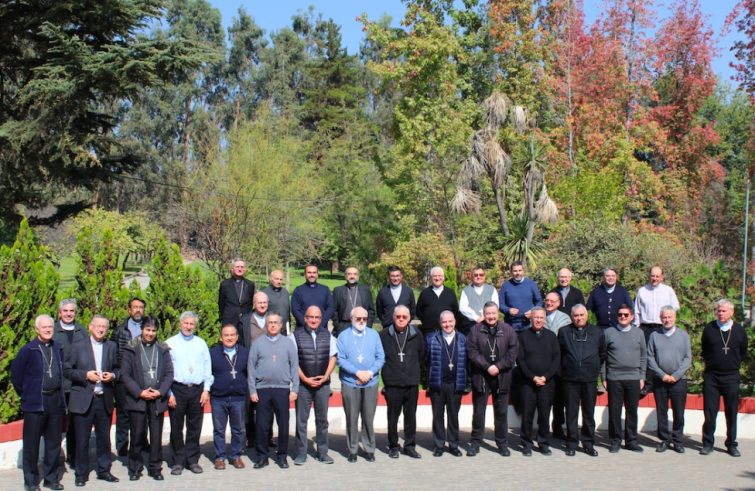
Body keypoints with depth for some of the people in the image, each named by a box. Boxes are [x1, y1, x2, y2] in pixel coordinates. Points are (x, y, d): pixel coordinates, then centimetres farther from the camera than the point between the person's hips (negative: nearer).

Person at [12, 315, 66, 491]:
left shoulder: (58, 348, 7)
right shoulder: (28, 350, -7)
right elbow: (16, 374, -2)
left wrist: (61, 393, 12)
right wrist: (25, 394, 2)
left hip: (56, 401, 4)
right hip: (35, 402, -4)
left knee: (54, 443, 11)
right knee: (31, 444, 3)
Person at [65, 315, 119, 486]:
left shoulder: (112, 347, 9)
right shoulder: (78, 347, 0)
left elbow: (117, 368, 16)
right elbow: (67, 370, -2)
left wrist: (113, 375, -6)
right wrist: (86, 375, -15)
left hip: (104, 400, 3)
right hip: (83, 400, -3)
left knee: (104, 438, 10)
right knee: (82, 440, 3)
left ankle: (104, 471, 23)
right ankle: (81, 474, 14)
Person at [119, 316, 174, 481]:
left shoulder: (163, 349, 8)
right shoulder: (131, 349, 0)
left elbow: (169, 373, 6)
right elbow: (125, 374, -4)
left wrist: (160, 391, -8)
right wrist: (140, 392, -11)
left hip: (158, 399, 2)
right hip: (137, 399, -2)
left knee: (156, 436, 5)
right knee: (137, 435, 2)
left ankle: (155, 468, 16)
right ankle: (135, 468, 16)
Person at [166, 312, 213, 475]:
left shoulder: (201, 343, 10)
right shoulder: (170, 343, 2)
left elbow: (207, 367, 10)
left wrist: (206, 390, 2)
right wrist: (168, 393, -6)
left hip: (197, 390, 2)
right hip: (177, 389, -2)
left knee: (195, 428, 7)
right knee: (176, 427, 2)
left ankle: (192, 460, 16)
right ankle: (178, 461, 12)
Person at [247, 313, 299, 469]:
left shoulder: (288, 343, 6)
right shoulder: (258, 343, 6)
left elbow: (294, 367, 5)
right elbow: (251, 367, 5)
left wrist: (294, 389, -2)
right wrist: (252, 390, 0)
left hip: (282, 389, 0)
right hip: (262, 389, 0)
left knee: (283, 425, 4)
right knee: (262, 425, 3)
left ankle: (282, 456, 15)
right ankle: (262, 456, 14)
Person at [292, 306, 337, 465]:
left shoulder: (327, 336, 6)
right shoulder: (297, 336, -1)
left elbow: (332, 358, 7)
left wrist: (325, 376, -6)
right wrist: (305, 379, -10)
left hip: (323, 384, 2)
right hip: (303, 383, -2)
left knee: (322, 419, 7)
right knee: (301, 420, 1)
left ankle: (322, 453, 15)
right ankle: (301, 454, 9)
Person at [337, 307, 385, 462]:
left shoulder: (374, 335, 7)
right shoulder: (343, 336, 1)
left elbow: (380, 357, 3)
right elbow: (341, 359, -5)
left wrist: (370, 372, -11)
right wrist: (358, 372, -14)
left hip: (371, 383, 1)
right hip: (350, 384, -1)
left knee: (369, 418, 4)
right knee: (351, 419, 4)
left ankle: (369, 449, 14)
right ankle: (352, 450, 13)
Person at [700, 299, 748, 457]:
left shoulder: (739, 330, 0)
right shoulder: (709, 328, -1)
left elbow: (743, 353, 12)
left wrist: (734, 365, 8)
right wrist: (710, 363, 7)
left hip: (731, 377, 0)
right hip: (711, 376, 0)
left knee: (732, 413, 6)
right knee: (710, 412, 1)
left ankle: (731, 444, 15)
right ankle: (708, 443, 10)